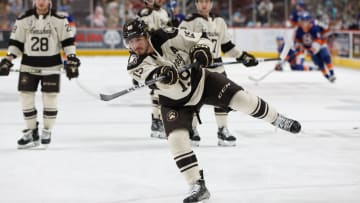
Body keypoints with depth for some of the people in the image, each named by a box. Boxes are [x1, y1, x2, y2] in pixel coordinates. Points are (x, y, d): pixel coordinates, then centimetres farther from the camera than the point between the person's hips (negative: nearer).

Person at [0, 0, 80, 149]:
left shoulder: (59, 20, -3)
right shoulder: (23, 20, 1)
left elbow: (68, 40, 0)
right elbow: (16, 41, 6)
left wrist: (72, 58, -8)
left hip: (51, 65, -2)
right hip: (28, 65, 2)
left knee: (50, 98, -3)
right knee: (26, 97, -1)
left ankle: (47, 131, 13)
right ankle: (31, 132, 11)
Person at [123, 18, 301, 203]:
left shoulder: (167, 37, -21)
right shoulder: (135, 65, -21)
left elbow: (201, 39, -11)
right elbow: (150, 74, -42)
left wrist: (201, 50, -31)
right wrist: (163, 73, -63)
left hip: (200, 81, 0)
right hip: (175, 102, 1)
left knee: (241, 99, -10)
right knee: (176, 139, -18)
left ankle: (277, 120, 18)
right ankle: (198, 186, -8)